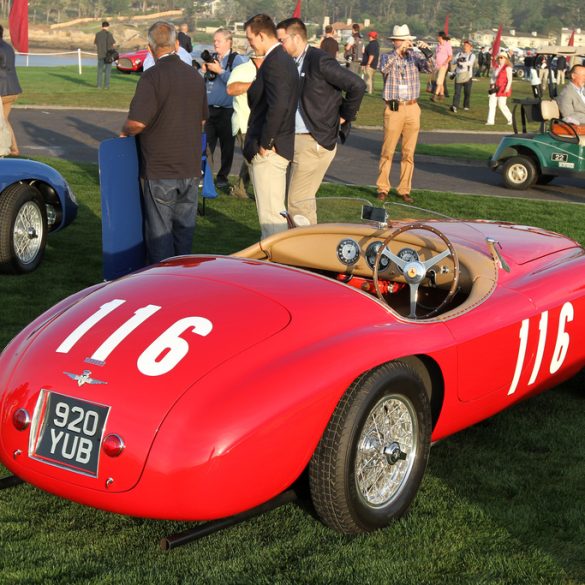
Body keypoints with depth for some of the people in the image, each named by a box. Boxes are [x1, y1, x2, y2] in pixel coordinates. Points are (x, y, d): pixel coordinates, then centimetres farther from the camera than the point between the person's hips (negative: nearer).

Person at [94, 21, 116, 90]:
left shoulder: (98, 34, -2)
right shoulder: (109, 34, -11)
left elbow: (95, 43, 12)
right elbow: (114, 44, -4)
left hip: (100, 54, 2)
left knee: (100, 70, 9)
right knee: (107, 70, 3)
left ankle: (99, 85, 7)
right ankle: (106, 85, 1)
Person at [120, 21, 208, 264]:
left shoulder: (152, 77, -15)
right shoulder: (195, 76, 6)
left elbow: (137, 122, -21)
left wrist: (125, 131, 0)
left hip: (160, 168, -6)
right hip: (191, 167, 6)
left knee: (159, 228, 3)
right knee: (185, 226, 14)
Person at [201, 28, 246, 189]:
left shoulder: (236, 59, -3)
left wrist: (219, 71, -16)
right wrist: (203, 71, -2)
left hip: (226, 109, -5)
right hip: (209, 108, 5)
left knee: (227, 145, 4)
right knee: (207, 144, 3)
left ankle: (223, 177, 14)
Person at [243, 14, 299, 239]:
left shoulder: (274, 62, -17)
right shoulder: (284, 59, 15)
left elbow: (278, 106, -28)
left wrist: (264, 144, -19)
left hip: (268, 151, -11)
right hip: (274, 146, 11)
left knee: (270, 214, -6)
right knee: (274, 211, 18)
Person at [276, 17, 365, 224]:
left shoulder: (319, 61, -14)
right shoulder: (293, 63, 11)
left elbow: (357, 85, -17)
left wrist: (344, 116, -7)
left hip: (315, 142, -9)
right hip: (298, 140, 9)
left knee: (297, 201, -7)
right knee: (302, 199, 14)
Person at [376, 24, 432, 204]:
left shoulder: (414, 56, 7)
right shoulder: (386, 57, 2)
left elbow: (428, 67, -7)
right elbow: (384, 68, -20)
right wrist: (398, 51, -29)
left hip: (413, 108, 3)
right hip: (394, 109, -3)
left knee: (409, 152, 5)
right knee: (387, 151, -2)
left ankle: (404, 189, 12)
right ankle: (382, 188, 5)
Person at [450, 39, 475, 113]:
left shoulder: (472, 55, 4)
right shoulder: (459, 54, 15)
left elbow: (470, 62, -16)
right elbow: (454, 61, -1)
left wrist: (462, 62, -25)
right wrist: (458, 60, -23)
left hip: (467, 76, -2)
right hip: (459, 76, 2)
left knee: (467, 92, 7)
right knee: (457, 92, -9)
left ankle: (466, 106, 23)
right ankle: (454, 106, -18)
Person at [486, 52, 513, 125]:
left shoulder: (507, 68, -8)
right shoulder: (497, 67, 14)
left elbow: (510, 79, -14)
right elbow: (492, 76, 22)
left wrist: (507, 88, -24)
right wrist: (492, 84, 7)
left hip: (502, 89, -7)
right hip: (495, 88, 7)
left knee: (501, 105, -7)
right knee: (491, 104, 0)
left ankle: (510, 119, 11)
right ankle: (490, 121, 3)